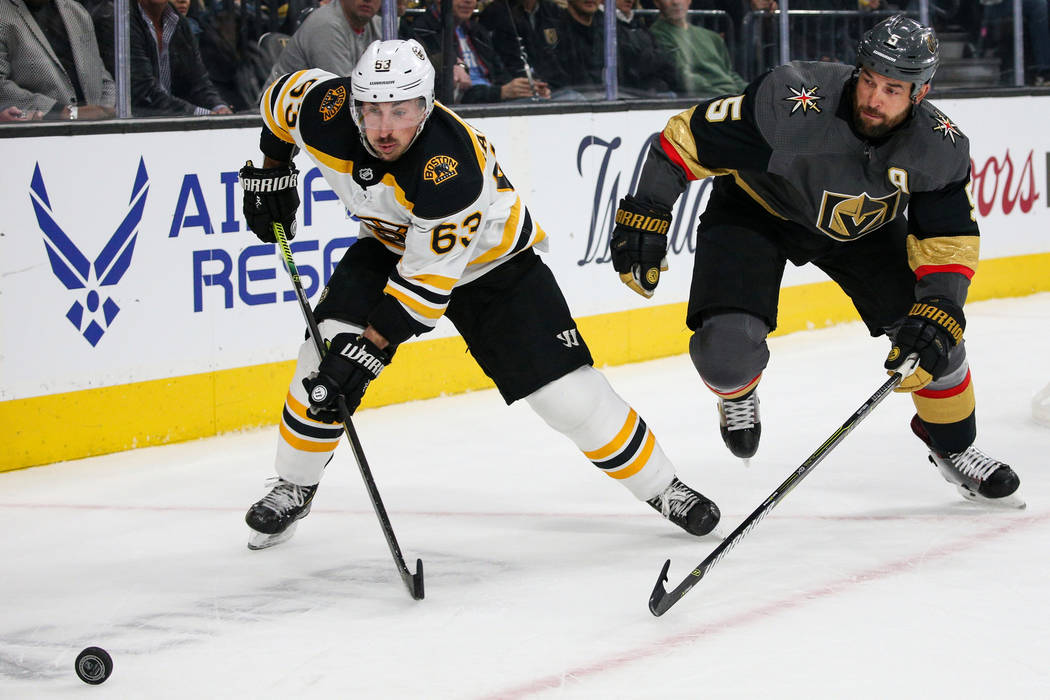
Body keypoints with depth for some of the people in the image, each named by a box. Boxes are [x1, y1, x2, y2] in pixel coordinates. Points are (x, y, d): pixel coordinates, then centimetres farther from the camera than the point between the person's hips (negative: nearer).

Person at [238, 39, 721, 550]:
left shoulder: (450, 168, -40)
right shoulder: (328, 113, -26)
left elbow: (430, 278, -35)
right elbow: (284, 94, -1)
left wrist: (372, 347, -36)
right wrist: (271, 170, 3)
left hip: (492, 262, -4)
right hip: (391, 247, 4)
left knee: (568, 392, -9)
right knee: (328, 349, -17)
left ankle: (662, 487, 10)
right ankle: (294, 488, 4)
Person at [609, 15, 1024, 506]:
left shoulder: (940, 147, -24)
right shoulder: (792, 104, -37)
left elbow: (949, 241, -14)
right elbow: (689, 138, -28)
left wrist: (937, 313, -29)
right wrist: (645, 216, -26)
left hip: (863, 226, 4)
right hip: (754, 210, -3)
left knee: (934, 334, -5)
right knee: (727, 347, -22)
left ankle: (952, 446, 24)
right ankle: (737, 391, 18)